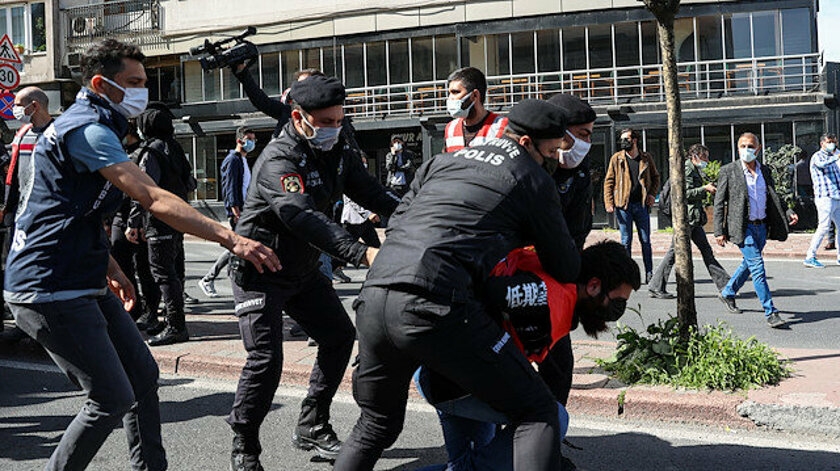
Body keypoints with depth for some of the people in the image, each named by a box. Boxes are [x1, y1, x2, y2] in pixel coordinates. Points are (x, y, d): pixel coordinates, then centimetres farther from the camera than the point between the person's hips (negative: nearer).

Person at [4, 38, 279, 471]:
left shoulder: (85, 125, 17)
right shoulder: (88, 129, -17)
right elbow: (155, 199, -28)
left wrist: (111, 271, 20)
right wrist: (230, 239, -32)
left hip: (85, 285, 11)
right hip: (52, 291, -11)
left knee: (142, 374, 12)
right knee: (113, 399, -8)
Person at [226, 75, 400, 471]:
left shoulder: (339, 153, 0)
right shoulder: (278, 160, -27)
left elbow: (374, 195, -6)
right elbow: (304, 219, -41)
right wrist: (361, 254, -51)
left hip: (303, 269, 8)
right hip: (259, 271, -8)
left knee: (340, 336, 8)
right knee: (265, 359, -14)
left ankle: (311, 428, 22)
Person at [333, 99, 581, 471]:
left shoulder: (444, 160, 26)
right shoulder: (533, 179, 11)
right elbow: (566, 268, 17)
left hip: (372, 300, 7)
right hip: (435, 307, -7)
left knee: (376, 425, 28)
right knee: (536, 411, 4)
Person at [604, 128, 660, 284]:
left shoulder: (646, 158, 7)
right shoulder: (617, 158, 3)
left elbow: (655, 177, 18)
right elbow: (608, 181, 3)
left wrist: (653, 194, 2)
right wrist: (609, 203, -6)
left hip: (642, 204, 1)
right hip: (623, 205, -1)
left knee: (645, 241, 5)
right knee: (626, 241, 1)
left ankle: (649, 274, 12)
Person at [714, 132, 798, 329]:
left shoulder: (765, 171, 10)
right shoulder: (728, 171, -4)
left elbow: (774, 200, 19)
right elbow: (719, 203, -3)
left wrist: (787, 214, 1)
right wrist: (719, 231, -8)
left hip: (762, 226, 6)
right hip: (743, 227, -6)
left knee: (749, 264, 18)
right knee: (757, 267, -12)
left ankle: (728, 293, 41)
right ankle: (770, 312, -9)